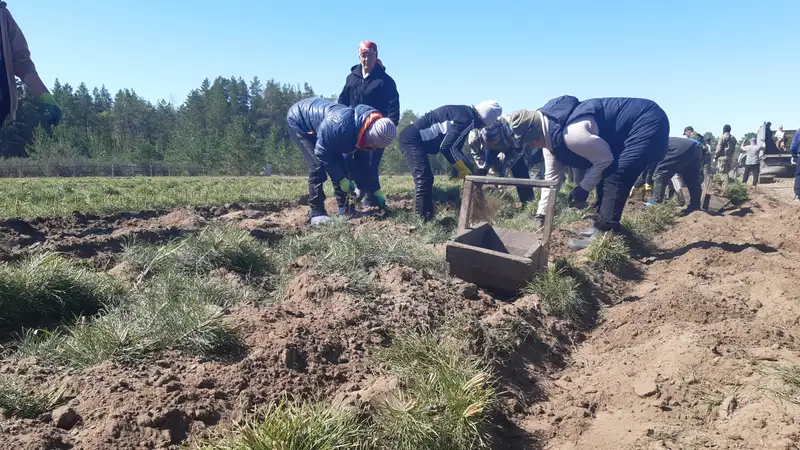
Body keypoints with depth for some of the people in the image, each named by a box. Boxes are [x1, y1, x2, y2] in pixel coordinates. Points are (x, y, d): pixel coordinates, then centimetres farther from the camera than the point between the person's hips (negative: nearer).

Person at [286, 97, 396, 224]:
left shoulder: (362, 130, -14)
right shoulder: (341, 124, -42)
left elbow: (362, 163, -2)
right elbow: (322, 153, -31)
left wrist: (374, 190, -2)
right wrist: (342, 179, -25)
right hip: (298, 121, -8)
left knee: (340, 166, 1)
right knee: (318, 166, -19)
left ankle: (344, 208, 10)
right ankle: (316, 213, -11)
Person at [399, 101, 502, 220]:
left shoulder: (464, 113, 17)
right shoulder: (468, 120, -15)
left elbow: (455, 147, 21)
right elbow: (446, 147, -19)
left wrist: (467, 168, 18)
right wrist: (464, 169, -8)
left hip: (411, 137, 11)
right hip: (413, 139, -11)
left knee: (426, 179, 13)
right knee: (423, 179, -15)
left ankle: (426, 218, 16)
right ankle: (425, 219, -17)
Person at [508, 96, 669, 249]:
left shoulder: (570, 134, -33)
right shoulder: (550, 134, 0)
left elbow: (605, 159, -21)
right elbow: (552, 176, 6)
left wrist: (583, 189, -10)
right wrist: (541, 214, 5)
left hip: (648, 123, -10)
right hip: (628, 128, 10)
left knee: (614, 177, -17)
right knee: (605, 174, 12)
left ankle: (603, 236, -12)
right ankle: (603, 227, 18)